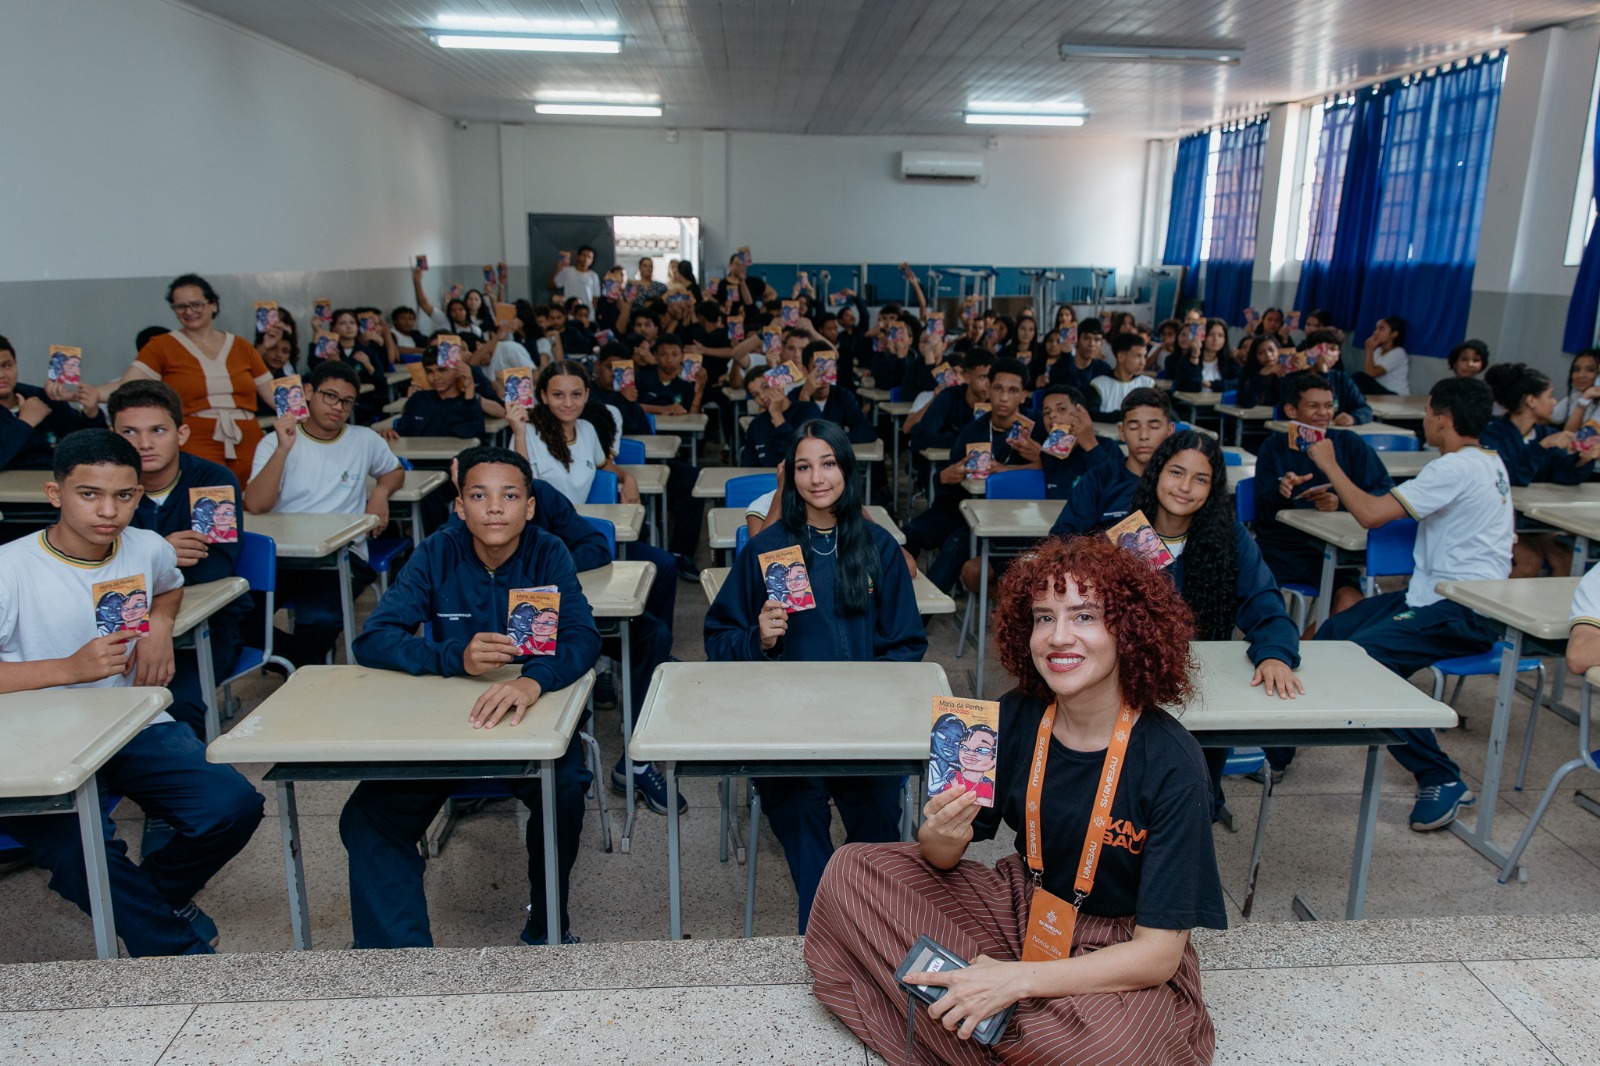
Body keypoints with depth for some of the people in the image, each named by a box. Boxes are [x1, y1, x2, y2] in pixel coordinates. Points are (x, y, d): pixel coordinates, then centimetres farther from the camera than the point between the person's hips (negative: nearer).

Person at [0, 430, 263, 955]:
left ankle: (152, 894, 18)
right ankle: (179, 946, -6)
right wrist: (70, 667, -24)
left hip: (136, 728, 4)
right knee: (81, 849, -32)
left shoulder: (149, 550, 3)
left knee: (233, 806, -17)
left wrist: (160, 625, 7)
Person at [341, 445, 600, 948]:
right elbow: (372, 640, -13)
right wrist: (455, 658, -32)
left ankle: (546, 923, -3)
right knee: (366, 819, -17)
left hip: (531, 716, -2)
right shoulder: (438, 554, -6)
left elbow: (584, 638, -21)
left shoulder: (547, 554, -10)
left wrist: (534, 679, -44)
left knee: (565, 790, -29)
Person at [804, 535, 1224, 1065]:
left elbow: (1159, 952, -21)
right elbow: (941, 860, -4)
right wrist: (943, 835, -30)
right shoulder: (1015, 717, -12)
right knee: (852, 871, -7)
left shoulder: (1171, 763, -23)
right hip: (1023, 905, 4)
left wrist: (1017, 979, -31)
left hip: (1119, 952, -4)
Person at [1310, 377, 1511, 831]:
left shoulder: (1457, 468, -18)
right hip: (1436, 594, 11)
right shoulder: (1489, 462, 15)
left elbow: (1371, 514, -23)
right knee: (1332, 632, 3)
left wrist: (1328, 464, -10)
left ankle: (1442, 779, -17)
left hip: (1463, 611, -11)